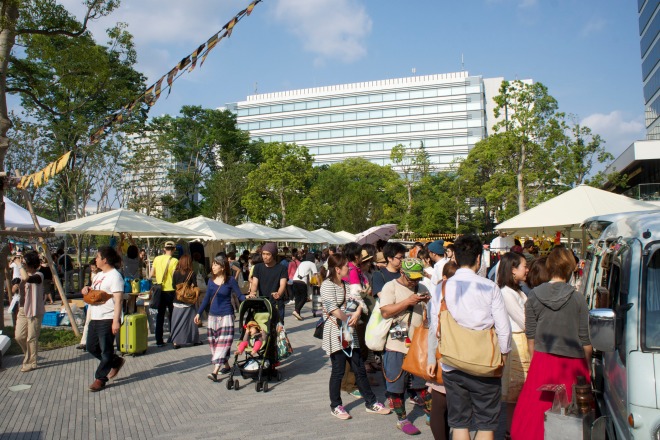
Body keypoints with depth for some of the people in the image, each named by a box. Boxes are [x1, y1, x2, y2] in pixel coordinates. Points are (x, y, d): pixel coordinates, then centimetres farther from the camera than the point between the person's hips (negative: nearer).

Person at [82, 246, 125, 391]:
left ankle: (100, 379, 11)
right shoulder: (99, 275, 15)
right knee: (92, 347, 15)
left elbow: (118, 300, -18)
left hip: (108, 320, -10)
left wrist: (116, 321, -24)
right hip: (95, 318, 10)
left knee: (105, 350, 1)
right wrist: (87, 289, 4)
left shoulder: (114, 276, -13)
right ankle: (116, 362, 30)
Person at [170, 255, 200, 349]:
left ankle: (175, 342, 4)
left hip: (177, 300, 1)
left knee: (177, 321, 7)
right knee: (191, 320, 10)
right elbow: (195, 287, -6)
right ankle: (194, 340, 18)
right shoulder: (192, 273, -8)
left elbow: (173, 285, 2)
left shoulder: (175, 273, -2)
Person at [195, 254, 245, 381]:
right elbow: (207, 298, 13)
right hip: (212, 316, 6)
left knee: (223, 343, -9)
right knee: (214, 342, 9)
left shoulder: (230, 280, -8)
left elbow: (239, 295, -7)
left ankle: (215, 371, -13)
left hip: (226, 315, -5)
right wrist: (199, 313, 11)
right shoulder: (211, 280, 5)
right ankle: (226, 366, 23)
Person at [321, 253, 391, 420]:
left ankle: (371, 403, 21)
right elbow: (334, 309, -20)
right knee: (338, 370, 2)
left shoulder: (346, 284, 12)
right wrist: (350, 321, -9)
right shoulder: (327, 285, -12)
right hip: (335, 332, -7)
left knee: (359, 368, 11)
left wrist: (357, 315, -13)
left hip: (349, 332, 7)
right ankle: (335, 406, 18)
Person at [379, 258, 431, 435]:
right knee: (397, 385, 6)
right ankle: (402, 419, 22)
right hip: (396, 345, -4)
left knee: (423, 382, 14)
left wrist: (430, 302, -6)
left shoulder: (422, 288, 10)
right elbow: (385, 312, -19)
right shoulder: (391, 287, -7)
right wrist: (408, 301, -23)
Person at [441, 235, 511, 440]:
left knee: (459, 422, 13)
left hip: (451, 366, 2)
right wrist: (503, 354, 9)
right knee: (486, 423, 12)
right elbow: (503, 328, -7)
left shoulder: (443, 287, -4)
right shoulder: (490, 287, -9)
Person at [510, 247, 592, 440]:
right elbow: (585, 338, -1)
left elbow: (530, 334, 4)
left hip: (543, 361, 1)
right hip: (572, 364, -1)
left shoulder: (534, 295, -3)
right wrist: (588, 366, 12)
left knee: (537, 410, 10)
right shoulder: (578, 299, -7)